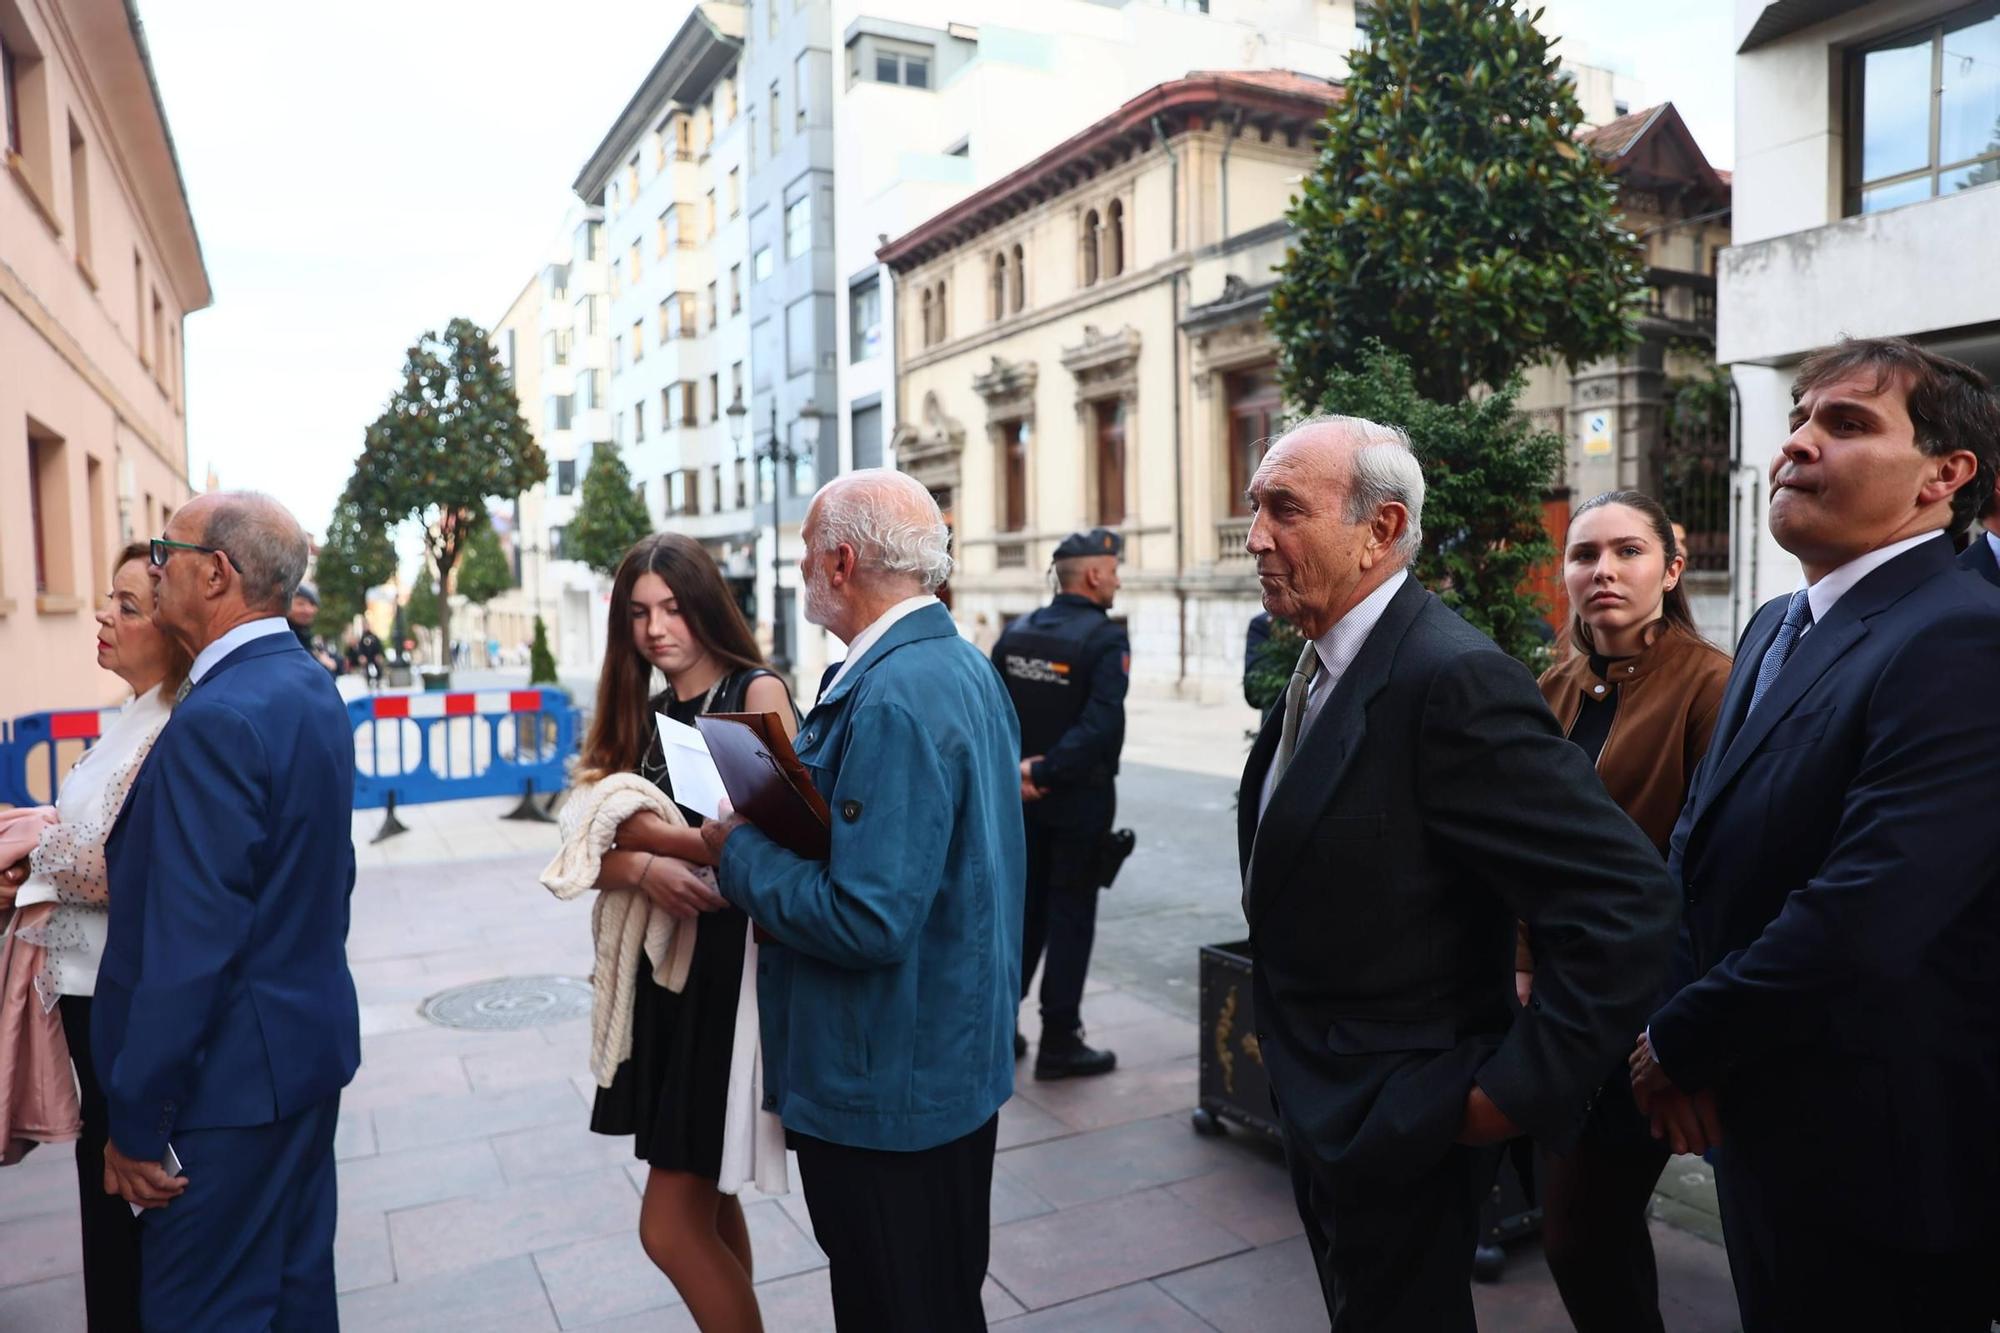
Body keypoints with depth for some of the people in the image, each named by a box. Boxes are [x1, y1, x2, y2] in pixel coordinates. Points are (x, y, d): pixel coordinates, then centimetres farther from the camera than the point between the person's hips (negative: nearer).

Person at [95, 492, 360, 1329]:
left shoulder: (216, 720, -23)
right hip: (314, 1040, 9)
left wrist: (136, 1124, -15)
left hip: (233, 1074, -9)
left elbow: (186, 948, -23)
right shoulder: (313, 688, 6)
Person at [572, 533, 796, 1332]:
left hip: (732, 964, -7)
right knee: (707, 1201, 18)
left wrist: (637, 825, -12)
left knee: (671, 1228, -3)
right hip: (659, 966, 7)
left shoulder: (757, 693, -9)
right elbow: (596, 858, 2)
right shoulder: (642, 714, 10)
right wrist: (642, 867, -20)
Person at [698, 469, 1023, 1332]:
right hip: (955, 1060, 10)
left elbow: (868, 922, -30)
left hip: (890, 1090, -10)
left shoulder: (894, 698, -26)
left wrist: (740, 853, -16)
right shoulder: (961, 665, 6)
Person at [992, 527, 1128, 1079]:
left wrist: (1011, 770, -3)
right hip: (1079, 801, -6)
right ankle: (1059, 1042, 13)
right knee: (1071, 918, 5)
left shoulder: (1017, 632, 4)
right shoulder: (1105, 638, -15)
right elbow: (1101, 725, -26)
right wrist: (1045, 771, -21)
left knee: (1023, 909, 18)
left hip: (1022, 800, 6)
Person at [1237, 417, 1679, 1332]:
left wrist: (1519, 1091, -23)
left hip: (1396, 1125, -8)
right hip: (1319, 1107, 8)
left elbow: (1628, 903, -28)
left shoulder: (1453, 678, -26)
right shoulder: (1322, 664, 4)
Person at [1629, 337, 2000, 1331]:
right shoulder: (1775, 627, 8)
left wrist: (1680, 1044, -16)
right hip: (1762, 1128, 8)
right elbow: (1701, 843, 8)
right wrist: (1670, 1032, -6)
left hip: (1875, 1157, -8)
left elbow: (1860, 921, -30)